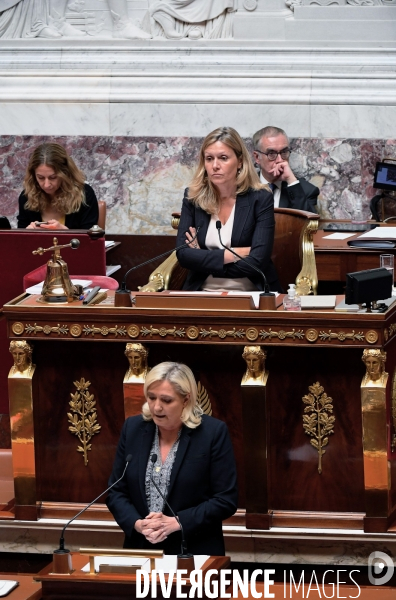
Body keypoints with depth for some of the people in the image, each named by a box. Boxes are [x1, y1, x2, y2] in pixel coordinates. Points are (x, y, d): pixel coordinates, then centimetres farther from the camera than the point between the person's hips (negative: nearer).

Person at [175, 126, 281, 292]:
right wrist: (236, 254, -10)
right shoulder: (193, 197, 5)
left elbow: (257, 262, -12)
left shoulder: (260, 199, -3)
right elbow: (183, 254, -5)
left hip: (250, 294, -2)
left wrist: (204, 260, -6)